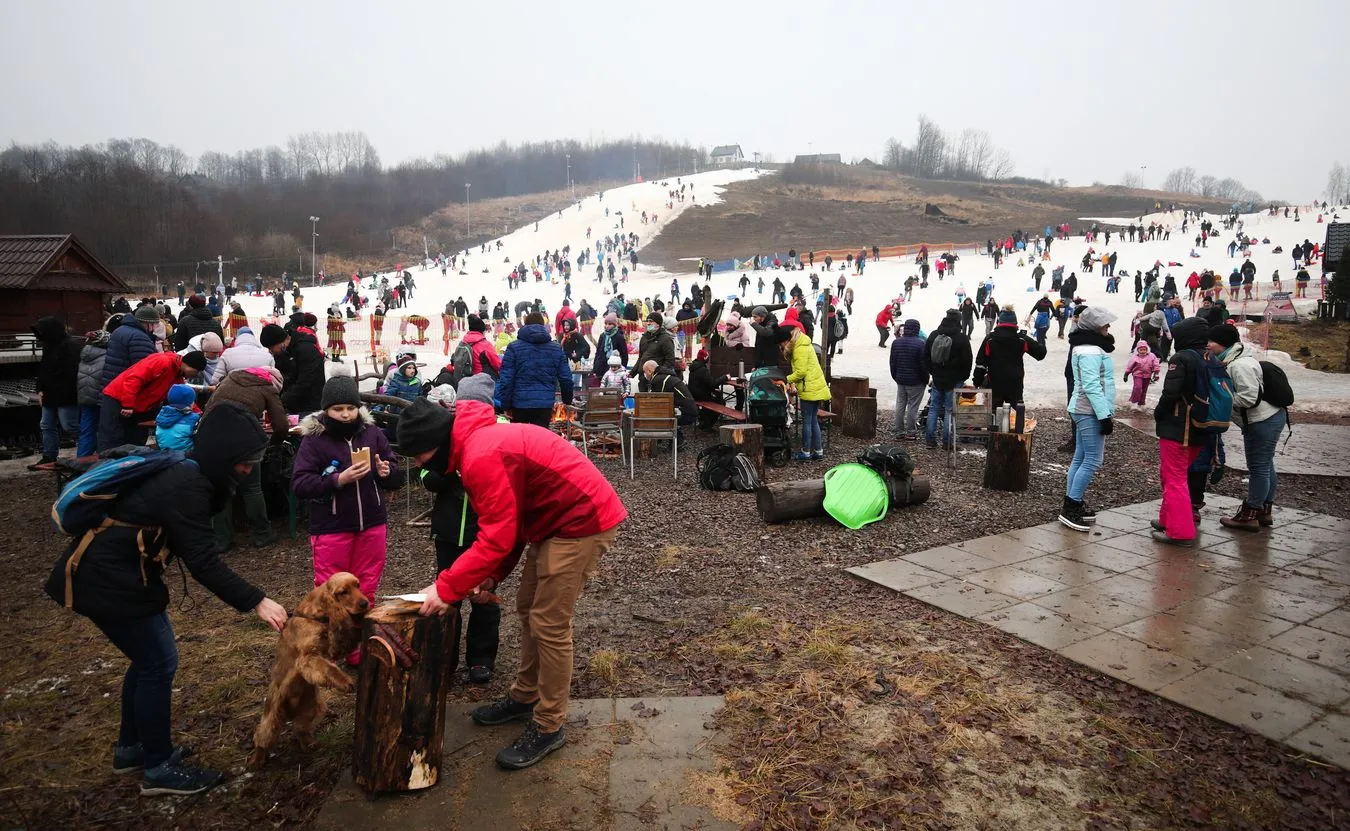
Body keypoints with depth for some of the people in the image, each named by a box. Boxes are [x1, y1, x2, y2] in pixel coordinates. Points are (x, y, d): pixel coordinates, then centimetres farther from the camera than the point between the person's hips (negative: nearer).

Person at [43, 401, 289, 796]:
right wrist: (256, 601, -25)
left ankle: (130, 748, 34)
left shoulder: (182, 471, 6)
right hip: (106, 580, -10)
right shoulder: (186, 487, -25)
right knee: (159, 662, -2)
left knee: (149, 656, 18)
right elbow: (203, 563, -28)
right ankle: (158, 770, 11)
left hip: (110, 570, 10)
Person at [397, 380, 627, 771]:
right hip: (554, 519, 11)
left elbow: (496, 538, -25)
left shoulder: (482, 458, -24)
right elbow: (505, 520, 12)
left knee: (549, 624, -4)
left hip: (583, 521, -11)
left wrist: (445, 589, -18)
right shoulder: (477, 443, 9)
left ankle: (548, 728, 11)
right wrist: (493, 574, 4)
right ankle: (525, 697, 35)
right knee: (528, 609, 18)